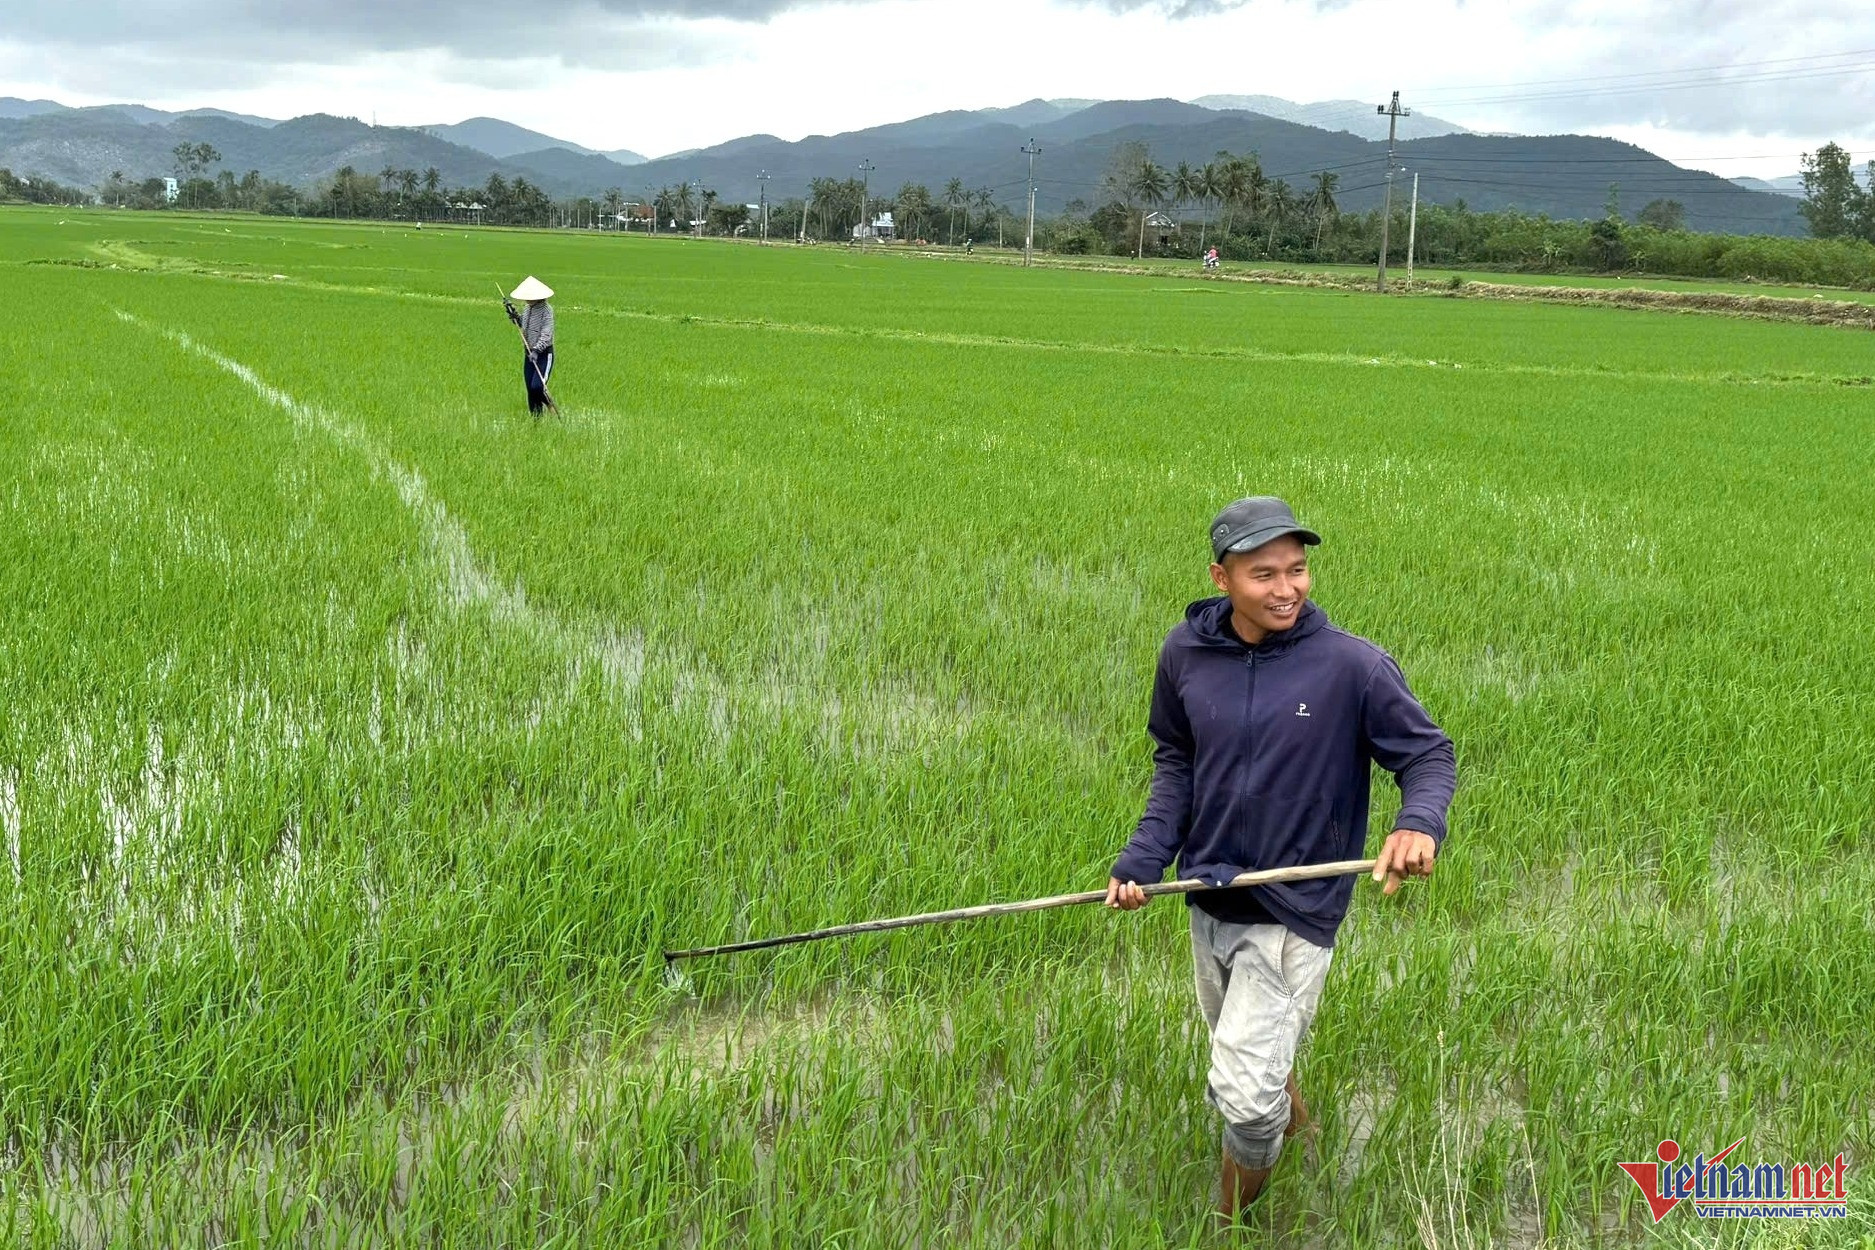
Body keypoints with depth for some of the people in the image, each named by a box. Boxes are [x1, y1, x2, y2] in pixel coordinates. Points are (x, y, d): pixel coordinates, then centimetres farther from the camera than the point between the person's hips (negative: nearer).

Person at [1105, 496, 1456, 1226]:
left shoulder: (1352, 665, -18)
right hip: (1209, 896, 5)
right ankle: (1290, 1111, 59)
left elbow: (1430, 754, -9)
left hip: (1295, 910, -5)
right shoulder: (1185, 654, -6)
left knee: (1244, 1092, -7)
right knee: (1241, 1050, 25)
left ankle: (1232, 1218, 23)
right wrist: (1144, 858, -5)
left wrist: (1419, 822, -31)